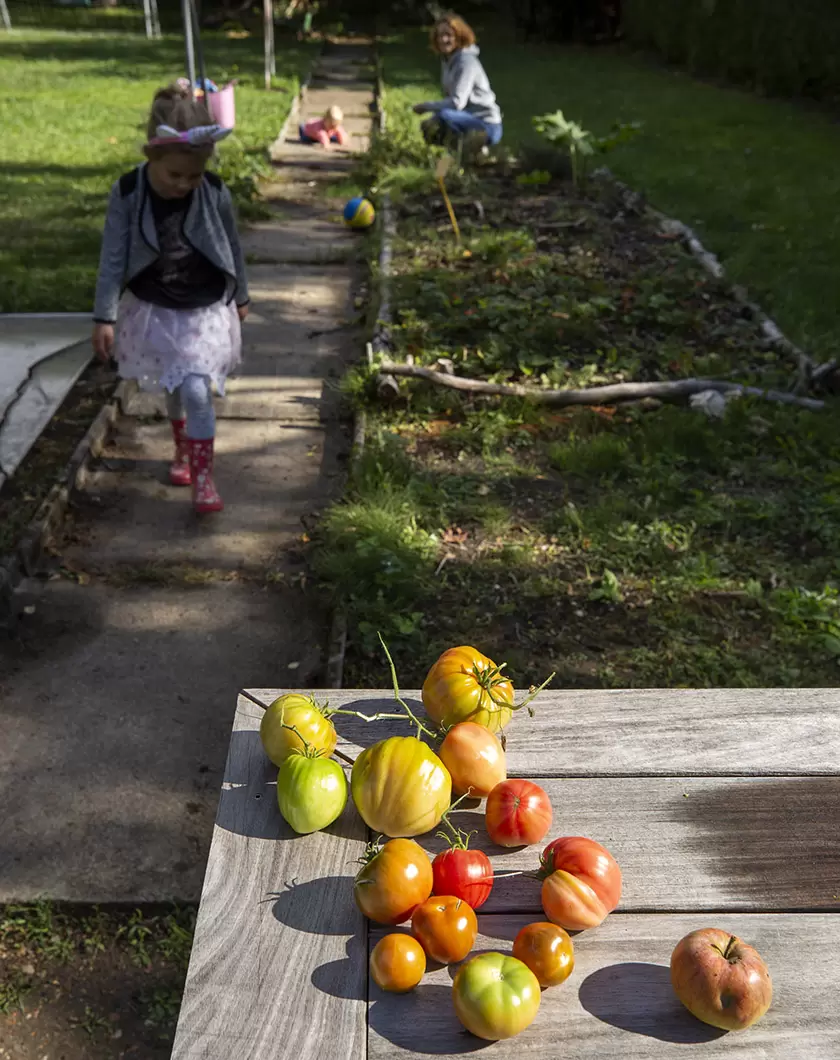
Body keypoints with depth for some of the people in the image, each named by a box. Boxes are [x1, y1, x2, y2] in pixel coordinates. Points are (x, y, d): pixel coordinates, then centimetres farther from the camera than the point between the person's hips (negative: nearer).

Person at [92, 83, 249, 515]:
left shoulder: (216, 194, -15)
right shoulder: (127, 193, -17)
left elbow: (232, 247, 1)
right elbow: (113, 258, -12)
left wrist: (240, 297, 12)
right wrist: (105, 317, -13)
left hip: (207, 311, -1)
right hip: (153, 311, 2)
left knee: (196, 391, -13)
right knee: (173, 389, 18)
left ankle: (203, 475, 1)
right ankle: (183, 450, 44)